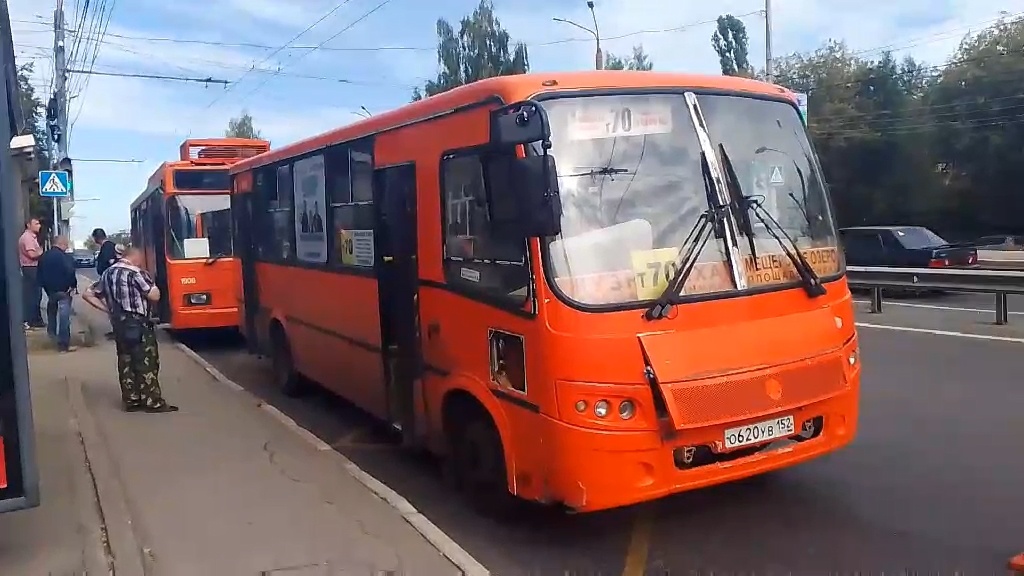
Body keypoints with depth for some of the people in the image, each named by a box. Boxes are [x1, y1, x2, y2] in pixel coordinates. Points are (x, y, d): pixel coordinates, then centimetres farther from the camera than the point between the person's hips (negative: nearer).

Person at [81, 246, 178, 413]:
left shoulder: (108, 273, 11)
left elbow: (88, 295, 16)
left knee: (125, 362, 12)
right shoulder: (135, 273, -14)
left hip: (118, 323, 8)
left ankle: (131, 400, 16)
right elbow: (154, 296, -16)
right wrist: (154, 287, 5)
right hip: (138, 323, -8)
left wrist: (107, 309, 12)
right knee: (147, 363, -3)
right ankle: (153, 402, 0)